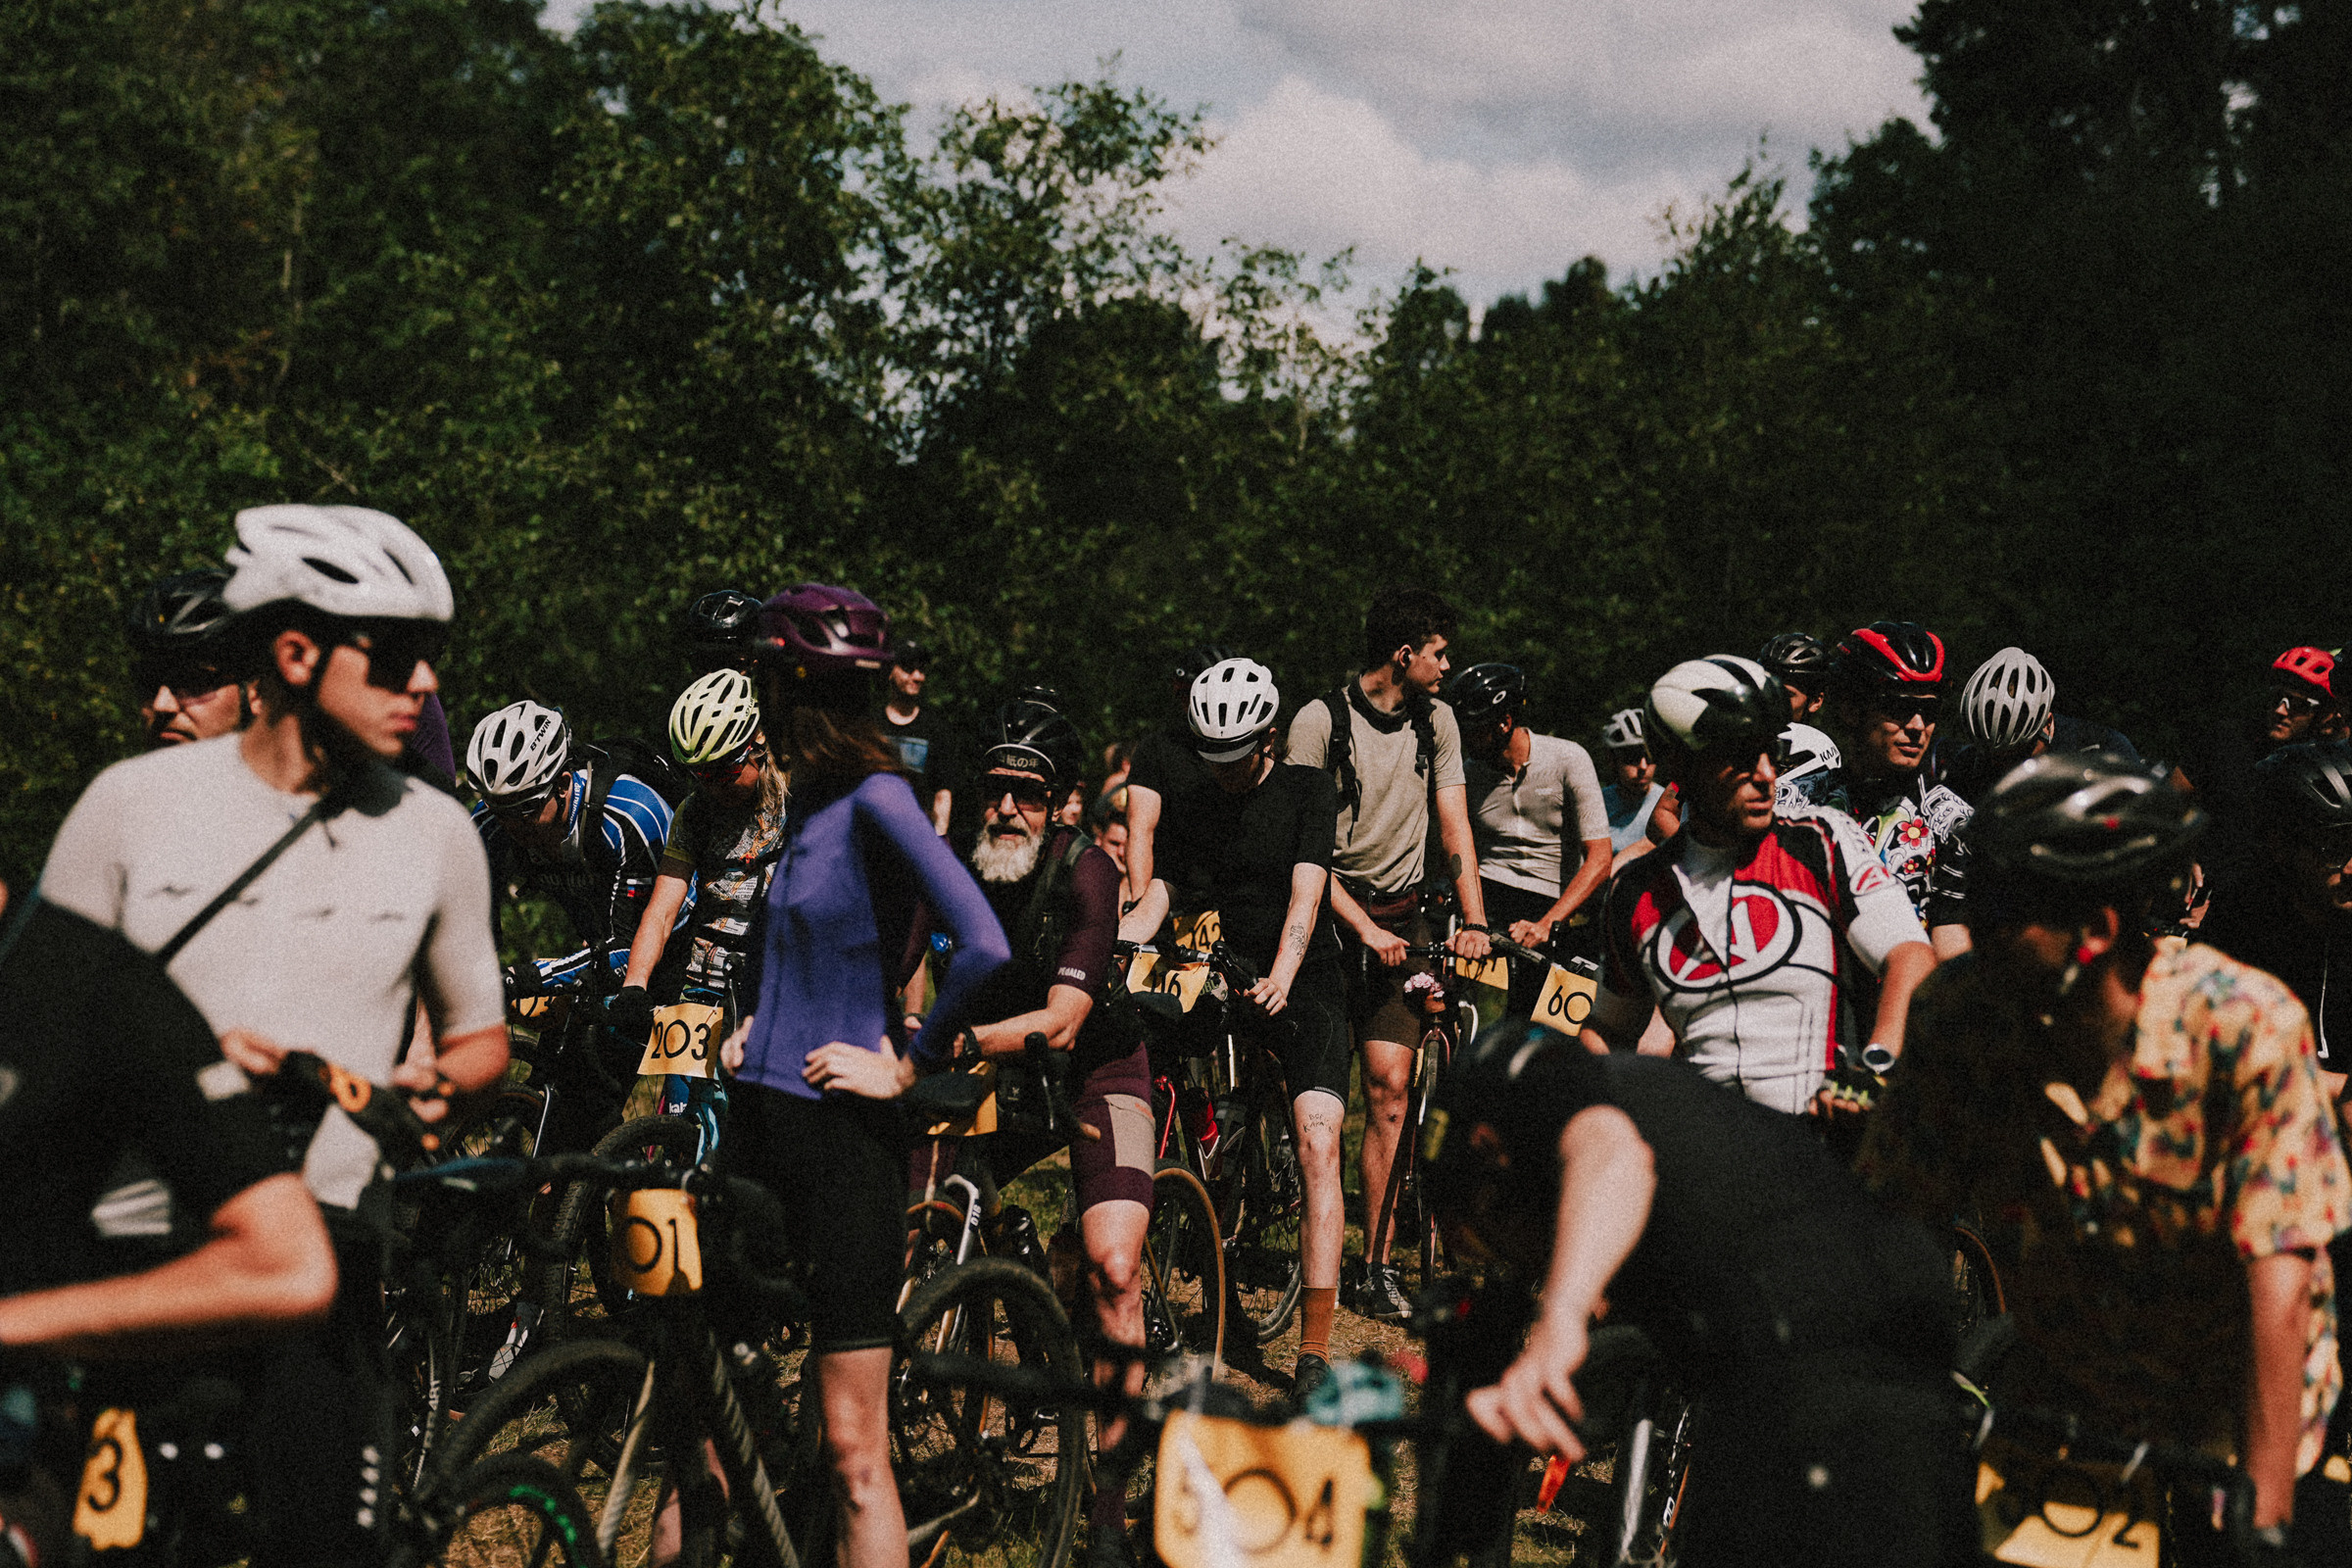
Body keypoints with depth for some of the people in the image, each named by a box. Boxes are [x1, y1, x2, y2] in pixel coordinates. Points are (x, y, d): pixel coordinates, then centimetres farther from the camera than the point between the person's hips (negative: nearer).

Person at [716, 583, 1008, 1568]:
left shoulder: (876, 801, -15)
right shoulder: (811, 799, 11)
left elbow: (985, 950, -26)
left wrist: (909, 1065, -15)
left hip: (841, 1130, -8)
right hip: (761, 1113, 8)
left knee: (853, 1447, -2)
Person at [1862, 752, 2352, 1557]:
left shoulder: (2246, 1027, -25)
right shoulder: (1956, 1013, -15)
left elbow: (2277, 1284, -25)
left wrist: (2262, 1523, -26)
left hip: (2229, 1405, -3)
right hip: (2057, 1390, 3)